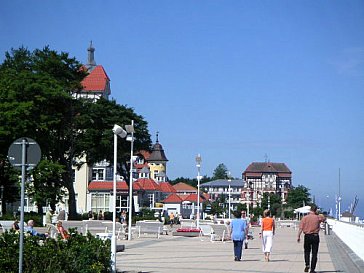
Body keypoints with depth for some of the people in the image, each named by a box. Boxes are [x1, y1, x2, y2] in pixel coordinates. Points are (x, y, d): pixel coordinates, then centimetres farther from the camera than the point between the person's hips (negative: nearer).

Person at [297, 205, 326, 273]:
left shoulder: (305, 218, -4)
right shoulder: (318, 217, -3)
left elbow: (300, 228, -7)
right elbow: (324, 218, 20)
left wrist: (298, 236, -1)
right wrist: (317, 214, 15)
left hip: (307, 236, 0)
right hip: (315, 236, 0)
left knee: (307, 251, 20)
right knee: (314, 253, 6)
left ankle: (307, 264, 2)